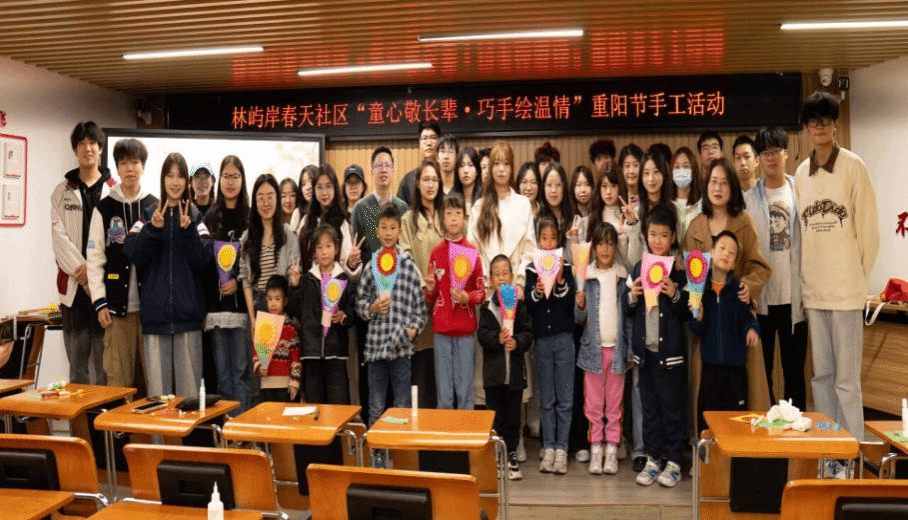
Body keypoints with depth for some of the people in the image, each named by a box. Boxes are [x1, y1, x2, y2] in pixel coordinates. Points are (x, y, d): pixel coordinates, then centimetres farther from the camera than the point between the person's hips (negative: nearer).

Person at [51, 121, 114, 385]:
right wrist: (81, 270, -11)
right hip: (73, 284, 2)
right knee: (77, 359, 6)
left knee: (105, 359, -1)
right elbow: (59, 237, 1)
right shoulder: (62, 192, 11)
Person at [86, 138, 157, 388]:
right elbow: (95, 258, 3)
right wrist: (100, 301, -4)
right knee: (118, 375, 1)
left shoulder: (156, 207, 6)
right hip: (117, 303, -1)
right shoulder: (104, 208, 4)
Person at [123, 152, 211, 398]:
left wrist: (187, 229, -15)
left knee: (188, 383, 1)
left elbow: (202, 259, -4)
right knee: (157, 384, 2)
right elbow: (133, 255, -1)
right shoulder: (148, 215, 9)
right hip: (155, 311, 1)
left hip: (187, 311, -1)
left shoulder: (196, 217, 6)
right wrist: (153, 229, -13)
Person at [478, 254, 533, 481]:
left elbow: (528, 333, -4)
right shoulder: (486, 307, 3)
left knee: (513, 415, 7)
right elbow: (482, 334, -6)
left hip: (515, 369, 0)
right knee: (495, 416, 6)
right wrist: (498, 338, -23)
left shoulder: (520, 305, 3)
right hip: (493, 370, 0)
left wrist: (516, 341, -22)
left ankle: (512, 456, 19)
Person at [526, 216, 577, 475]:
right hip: (542, 339, 1)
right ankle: (548, 447, 14)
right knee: (546, 399, 7)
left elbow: (571, 303, -5)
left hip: (564, 338, -1)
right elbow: (529, 306, 0)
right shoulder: (532, 269, 4)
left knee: (565, 398, 0)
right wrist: (537, 290, -18)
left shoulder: (566, 267, 2)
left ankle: (561, 448, 7)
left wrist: (560, 280, -19)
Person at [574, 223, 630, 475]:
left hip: (617, 347, 1)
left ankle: (612, 450, 16)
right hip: (593, 347, -1)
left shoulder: (623, 277, 3)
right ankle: (595, 449, 14)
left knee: (615, 403, 8)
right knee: (593, 404, 5)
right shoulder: (585, 277, -1)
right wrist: (580, 305, -20)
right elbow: (579, 319, 0)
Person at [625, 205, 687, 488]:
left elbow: (687, 312, -5)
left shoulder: (679, 270, -5)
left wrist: (675, 295, -21)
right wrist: (632, 295, -8)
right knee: (649, 406, 12)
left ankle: (674, 462, 17)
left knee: (672, 406, 5)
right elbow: (628, 310, 12)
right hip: (645, 347, 4)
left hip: (670, 349, -4)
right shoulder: (639, 268, 7)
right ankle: (652, 459, 22)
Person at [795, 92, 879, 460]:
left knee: (847, 378, -2)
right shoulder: (801, 173, 10)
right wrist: (804, 279, 7)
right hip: (813, 287, 5)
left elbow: (868, 227, -3)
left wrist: (858, 275, -1)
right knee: (821, 374, 12)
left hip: (846, 286, -5)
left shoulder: (853, 166, -4)